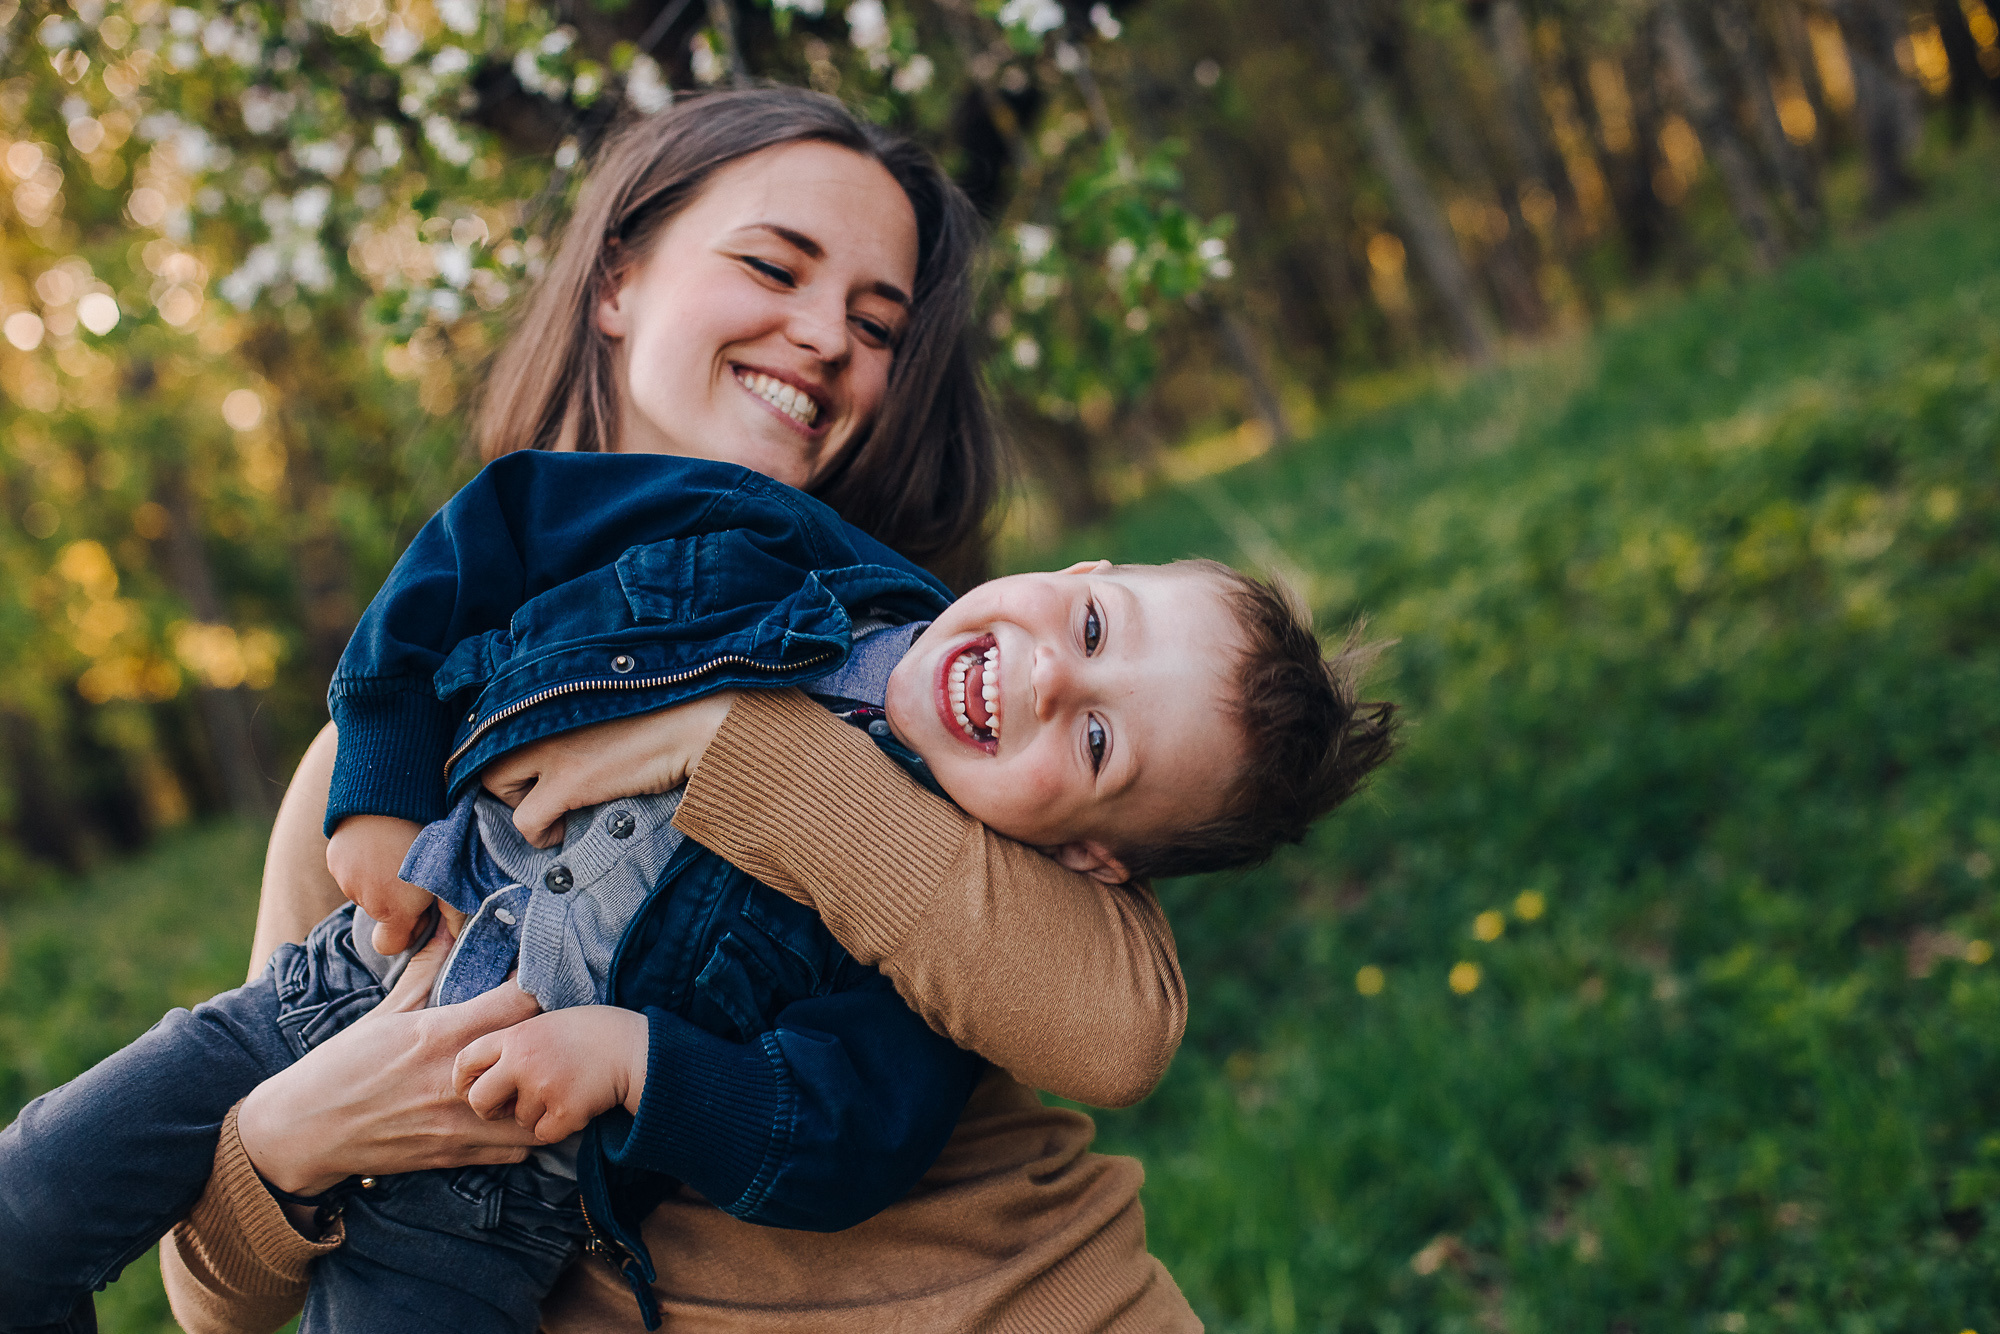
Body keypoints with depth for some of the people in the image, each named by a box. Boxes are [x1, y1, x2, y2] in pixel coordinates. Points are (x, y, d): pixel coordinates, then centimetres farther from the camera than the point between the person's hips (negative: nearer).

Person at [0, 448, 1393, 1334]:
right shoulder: (751, 546, -11)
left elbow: (836, 1145, -20)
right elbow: (493, 526, -1)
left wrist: (636, 1060, -30)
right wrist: (386, 785, -3)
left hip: (498, 1179, -3)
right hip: (346, 986, 4)